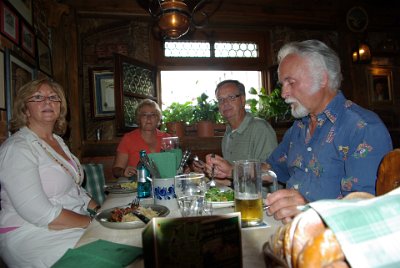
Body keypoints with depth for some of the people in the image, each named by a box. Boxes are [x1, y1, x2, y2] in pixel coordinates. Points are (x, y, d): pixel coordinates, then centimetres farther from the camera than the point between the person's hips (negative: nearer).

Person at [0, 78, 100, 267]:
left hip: (75, 222, 8)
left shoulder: (57, 140, 12)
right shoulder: (17, 148, -15)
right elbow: (40, 214, -23)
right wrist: (92, 221, -17)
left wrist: (98, 209, 5)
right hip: (32, 235, -8)